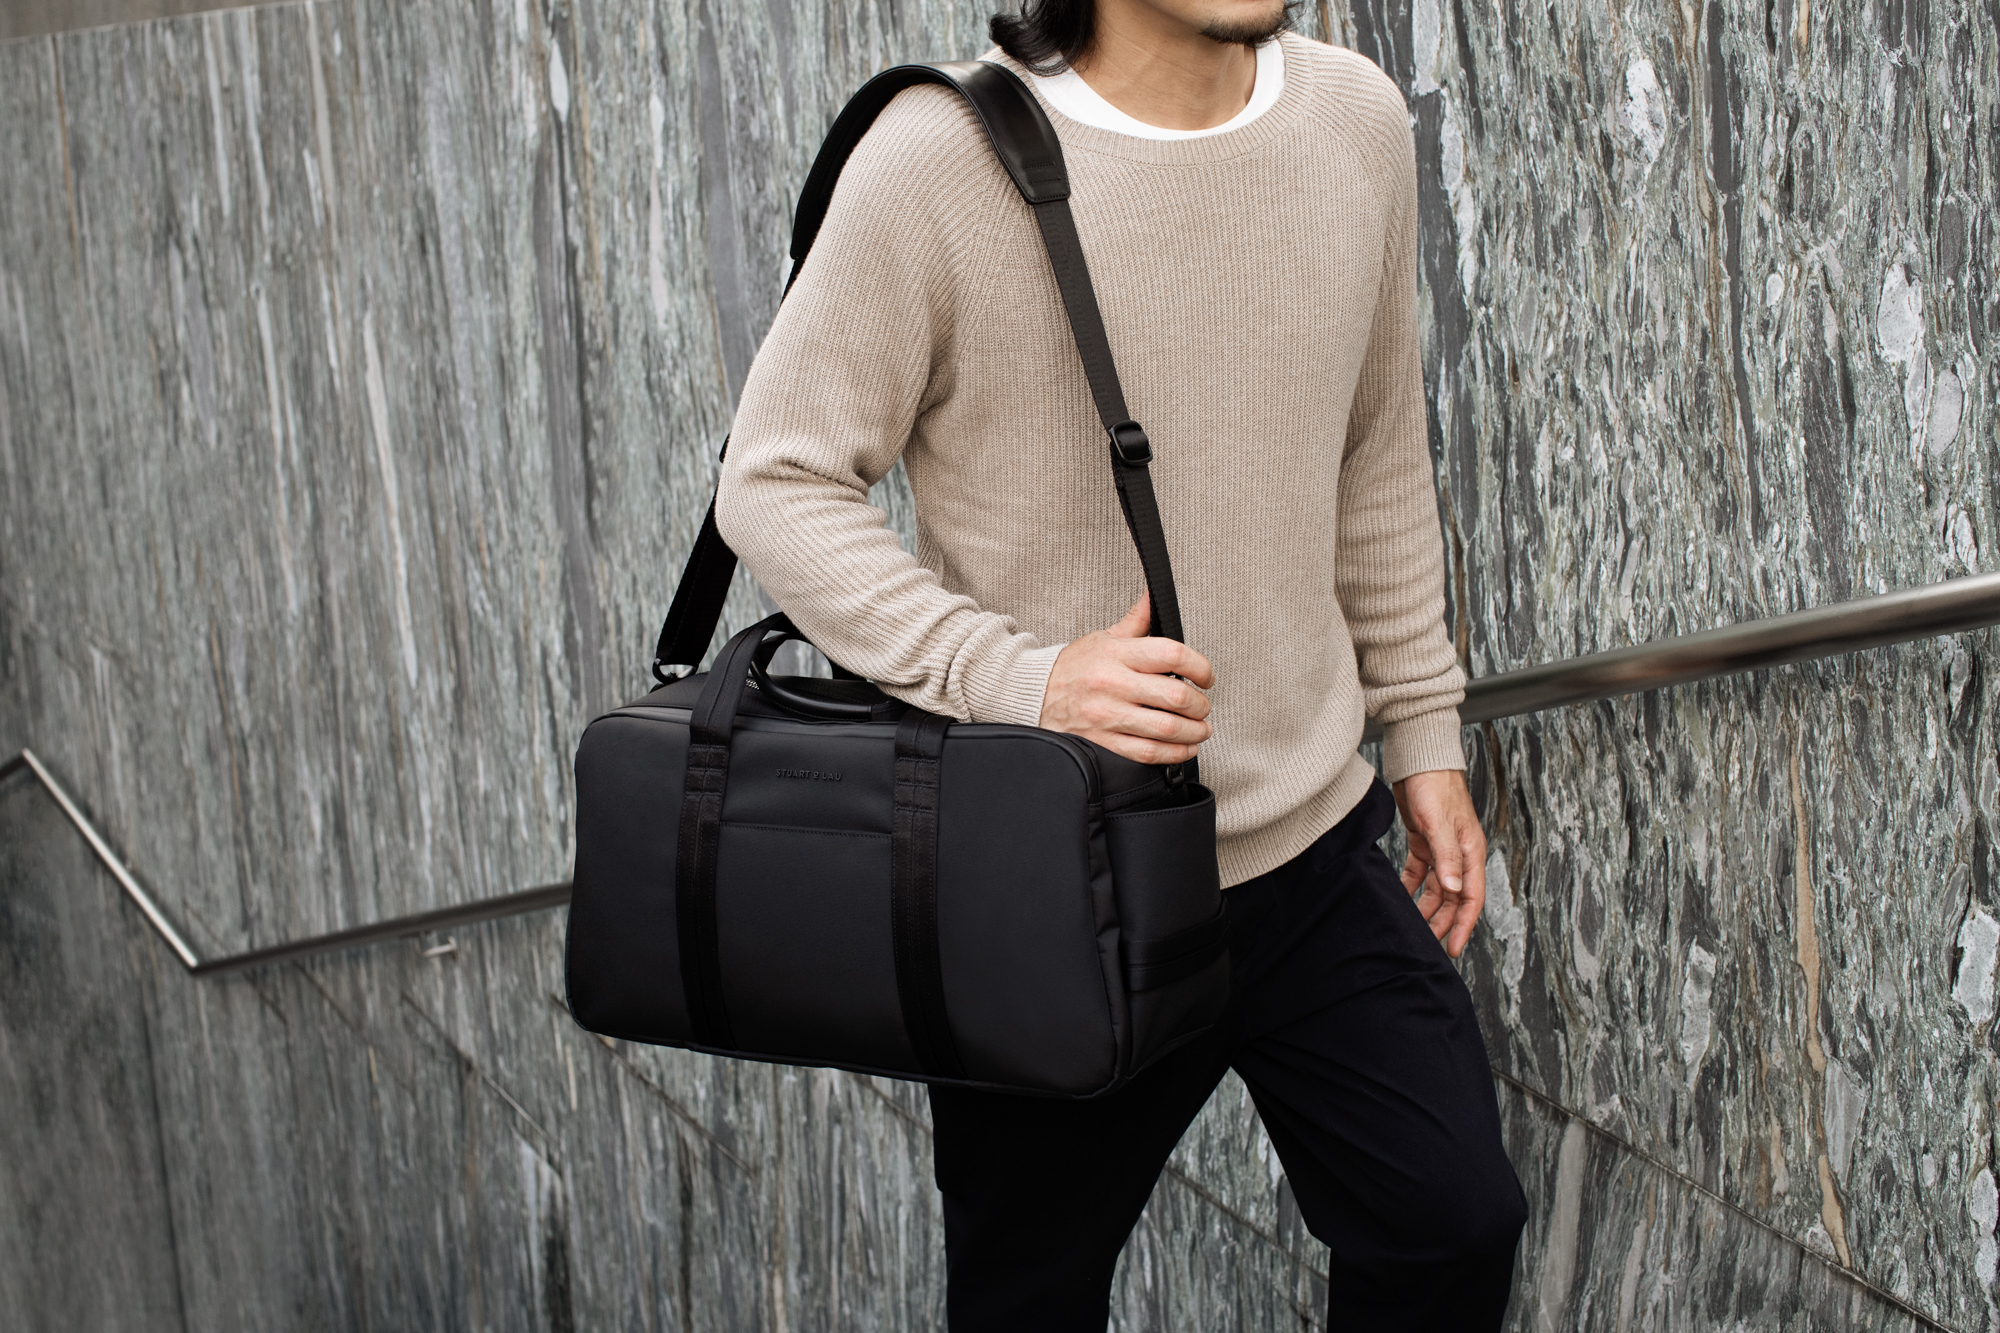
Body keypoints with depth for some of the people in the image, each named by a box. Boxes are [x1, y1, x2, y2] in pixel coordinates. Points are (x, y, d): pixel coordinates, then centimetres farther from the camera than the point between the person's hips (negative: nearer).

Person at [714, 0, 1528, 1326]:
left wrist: (1424, 730, 16)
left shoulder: (1359, 120, 0)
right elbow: (777, 483, -15)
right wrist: (1019, 675, -27)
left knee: (1457, 1220, 9)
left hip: (1315, 836, 4)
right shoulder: (937, 158, -18)